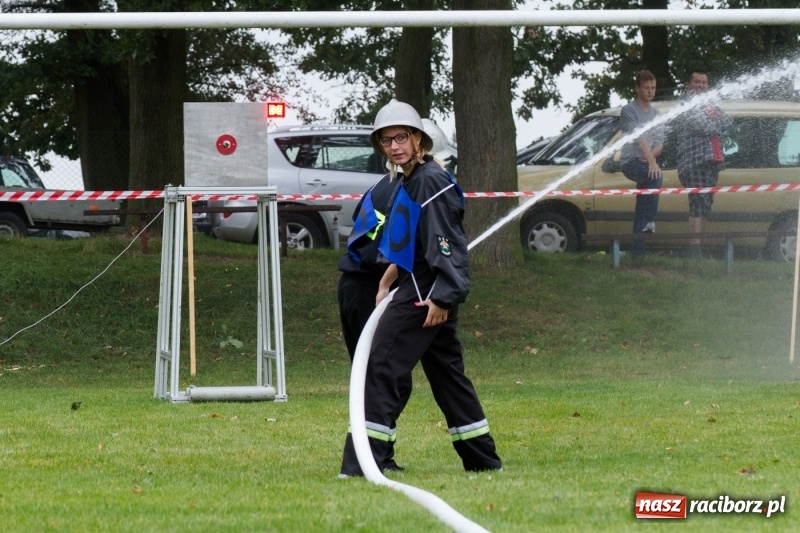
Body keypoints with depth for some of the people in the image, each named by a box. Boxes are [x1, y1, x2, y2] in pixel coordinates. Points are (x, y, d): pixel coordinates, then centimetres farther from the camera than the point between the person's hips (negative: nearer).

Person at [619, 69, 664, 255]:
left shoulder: (655, 114, 20)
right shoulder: (629, 111, -2)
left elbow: (659, 143, 14)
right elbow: (638, 138, -16)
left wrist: (652, 155, -10)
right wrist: (651, 161, -28)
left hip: (647, 165, 6)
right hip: (631, 162, -6)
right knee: (656, 177, -35)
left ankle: (638, 252, 2)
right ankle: (650, 222, -35)